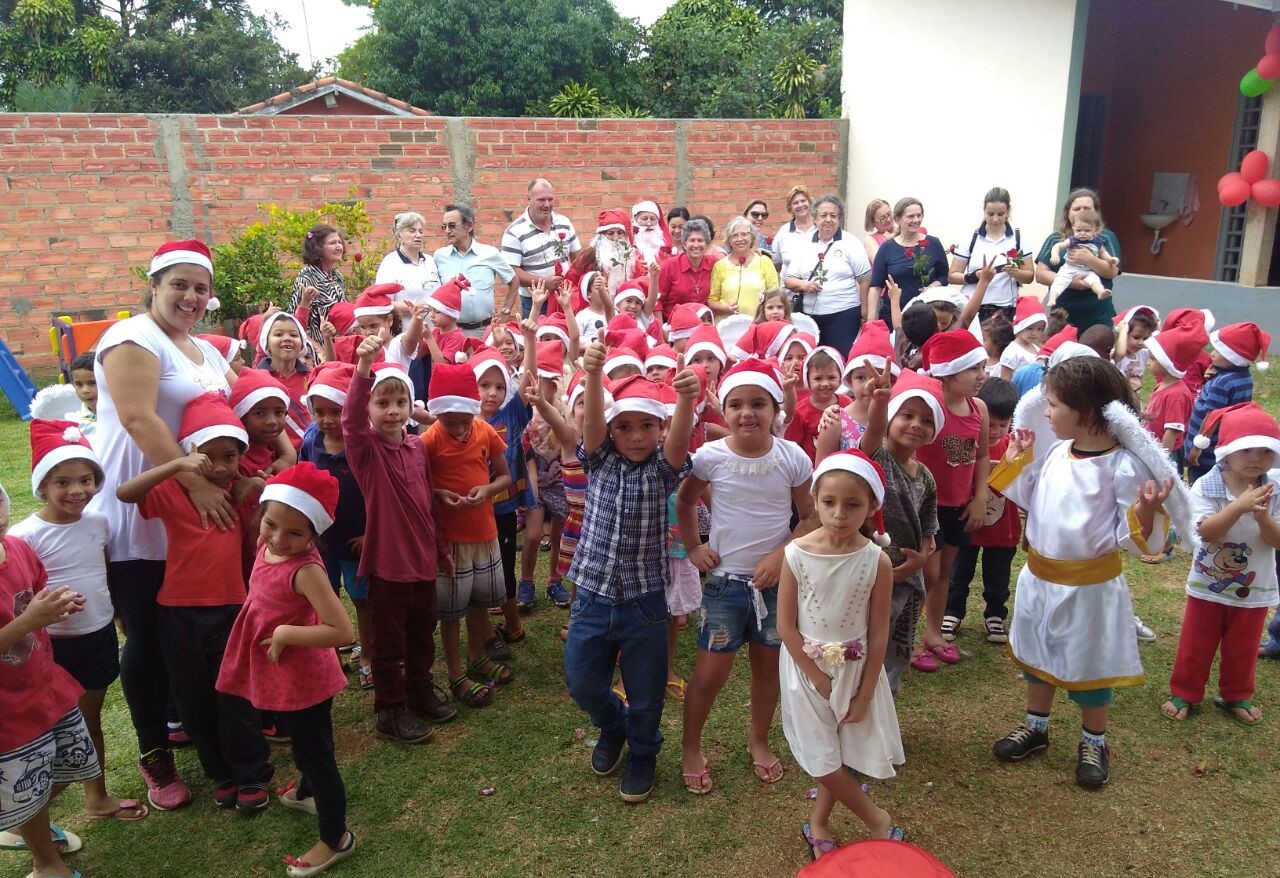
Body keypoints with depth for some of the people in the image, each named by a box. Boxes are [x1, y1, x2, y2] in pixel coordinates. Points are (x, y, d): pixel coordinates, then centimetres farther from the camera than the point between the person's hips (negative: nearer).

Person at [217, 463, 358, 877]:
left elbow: (341, 631, -34)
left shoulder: (305, 569, -31)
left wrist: (284, 633, -29)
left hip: (302, 679, -9)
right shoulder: (267, 546, -8)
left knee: (314, 753, 7)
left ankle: (336, 838, 26)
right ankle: (308, 792, 59)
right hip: (280, 676, 9)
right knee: (303, 745, 32)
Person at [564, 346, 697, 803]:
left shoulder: (662, 468, -6)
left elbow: (680, 437, -27)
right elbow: (592, 419, -21)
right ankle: (612, 726, 46)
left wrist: (687, 399, -50)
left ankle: (643, 753, 41)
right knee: (582, 684, 14)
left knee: (645, 692, 12)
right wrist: (593, 373, -41)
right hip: (593, 595, 2)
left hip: (645, 600, -1)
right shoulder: (600, 461, -2)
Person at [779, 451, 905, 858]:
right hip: (807, 668, -1)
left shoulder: (877, 561, -16)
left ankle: (818, 824, 36)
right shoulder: (797, 554, -18)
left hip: (856, 669, 1)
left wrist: (864, 693, -6)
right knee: (824, 760, 6)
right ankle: (876, 818, 30)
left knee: (845, 755, 11)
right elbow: (785, 625, -11)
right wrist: (818, 678, -10)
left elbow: (879, 633, -8)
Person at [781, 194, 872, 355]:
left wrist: (864, 315, -3)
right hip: (809, 314, 3)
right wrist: (803, 285, -10)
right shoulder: (805, 246, 10)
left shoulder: (850, 244, 1)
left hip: (844, 314, -3)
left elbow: (865, 281, 1)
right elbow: (788, 280, 11)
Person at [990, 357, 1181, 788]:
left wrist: (1147, 510, -36)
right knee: (1036, 655, 21)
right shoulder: (1054, 450, -2)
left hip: (1090, 586, -6)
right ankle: (1036, 727, 41)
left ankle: (1093, 743, 35)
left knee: (1090, 666, 12)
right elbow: (1031, 500, 11)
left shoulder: (1123, 466, -22)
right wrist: (1016, 462, 5)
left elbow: (1132, 538, -18)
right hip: (1039, 578, 6)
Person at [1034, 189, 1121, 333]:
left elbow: (1112, 271, -4)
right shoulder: (1055, 239, 5)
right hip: (1063, 317, 0)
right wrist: (1068, 281, -17)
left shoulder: (1106, 237, 6)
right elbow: (1040, 274, -2)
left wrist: (1089, 260, -22)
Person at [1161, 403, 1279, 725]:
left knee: (1242, 649, 18)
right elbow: (1206, 532, -25)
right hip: (1208, 584, -2)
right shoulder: (1205, 487, -15)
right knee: (1195, 645, 10)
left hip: (1253, 588, 2)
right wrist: (1239, 506, -36)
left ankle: (1237, 696, 38)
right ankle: (1183, 694, 26)